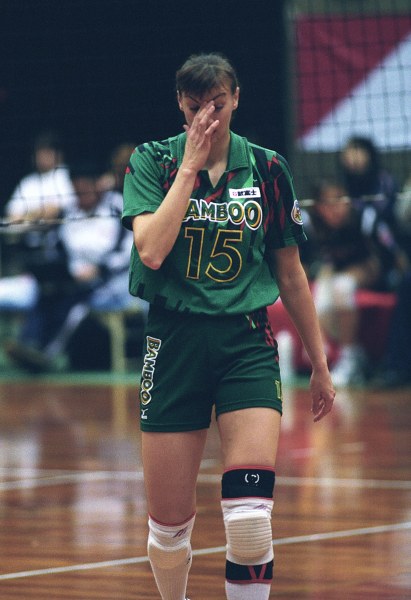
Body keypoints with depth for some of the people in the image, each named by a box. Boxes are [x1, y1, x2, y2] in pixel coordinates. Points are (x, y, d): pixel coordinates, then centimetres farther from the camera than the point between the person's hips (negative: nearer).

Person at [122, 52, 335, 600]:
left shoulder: (267, 169, 5)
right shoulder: (153, 161, 1)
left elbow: (290, 274, 13)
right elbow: (151, 251, -16)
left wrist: (319, 364, 15)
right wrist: (191, 164, -12)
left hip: (248, 344, 0)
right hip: (175, 343, 0)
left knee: (250, 514, -18)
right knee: (169, 524, 4)